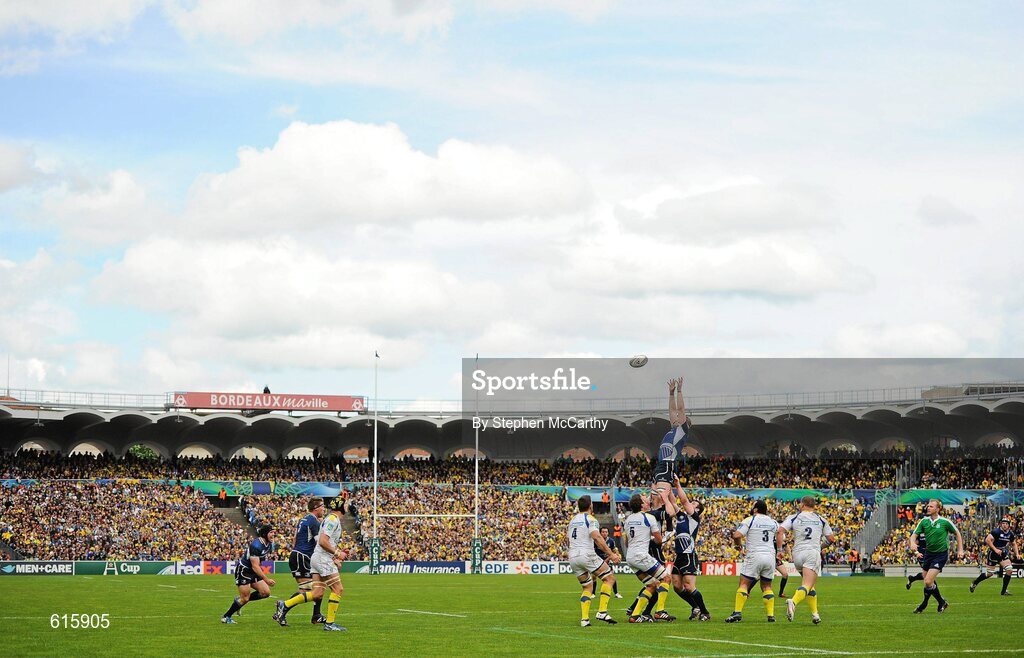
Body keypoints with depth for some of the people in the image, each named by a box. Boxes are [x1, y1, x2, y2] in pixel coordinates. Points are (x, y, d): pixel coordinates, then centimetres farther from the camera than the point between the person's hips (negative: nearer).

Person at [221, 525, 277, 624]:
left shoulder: (269, 544, 0)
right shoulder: (256, 545, -28)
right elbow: (255, 566, -31)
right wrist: (267, 579, -34)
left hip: (253, 571, 9)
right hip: (243, 571, -9)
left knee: (266, 592, -3)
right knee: (245, 598, -10)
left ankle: (240, 600, 14)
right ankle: (226, 617, 7)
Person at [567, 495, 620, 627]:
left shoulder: (573, 520, 19)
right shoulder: (590, 519, -4)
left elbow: (568, 538, 23)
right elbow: (597, 538, -17)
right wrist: (610, 554, -17)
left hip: (572, 557, 7)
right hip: (587, 554, -7)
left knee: (588, 587, 17)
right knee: (609, 578, 3)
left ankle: (584, 618, 1)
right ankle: (602, 611, -9)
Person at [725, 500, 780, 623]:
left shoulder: (750, 520, -3)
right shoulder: (773, 522, 12)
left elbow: (737, 536, -11)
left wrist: (740, 545, 7)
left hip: (754, 556, -4)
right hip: (770, 556, 4)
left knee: (744, 584, 0)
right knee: (766, 587, 14)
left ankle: (737, 612, -13)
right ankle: (771, 615, 5)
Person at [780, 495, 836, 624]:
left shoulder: (794, 518, 10)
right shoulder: (821, 520, 14)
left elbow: (780, 531, -5)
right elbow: (831, 539, 16)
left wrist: (780, 550, 2)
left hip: (797, 554, 2)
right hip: (813, 553, -2)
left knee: (809, 584, 22)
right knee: (807, 585, -15)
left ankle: (814, 614, 18)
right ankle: (793, 602, -44)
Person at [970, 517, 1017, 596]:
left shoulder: (1011, 534, 0)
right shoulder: (997, 531, -20)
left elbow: (1013, 544, 17)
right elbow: (987, 540, -25)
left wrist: (1017, 553, 3)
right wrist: (995, 549, -29)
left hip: (1003, 553, 6)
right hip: (993, 553, -6)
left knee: (1009, 570, -11)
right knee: (990, 573, 2)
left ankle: (1003, 591, -2)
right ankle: (974, 583, 28)